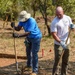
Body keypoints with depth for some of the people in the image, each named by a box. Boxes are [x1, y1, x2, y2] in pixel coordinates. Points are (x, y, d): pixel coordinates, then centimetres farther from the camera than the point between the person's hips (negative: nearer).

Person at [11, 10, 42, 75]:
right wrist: (14, 27, -35)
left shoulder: (31, 21, -34)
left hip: (36, 37, -8)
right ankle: (29, 65, 44)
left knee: (34, 53, -9)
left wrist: (18, 35, -51)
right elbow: (18, 28, -13)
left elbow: (28, 33, -41)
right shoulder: (22, 20, -11)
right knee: (28, 52, 21)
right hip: (29, 37, 8)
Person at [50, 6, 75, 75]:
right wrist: (60, 42, -27)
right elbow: (54, 34, -19)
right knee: (57, 59, -3)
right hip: (58, 44, -5)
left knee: (65, 60, 13)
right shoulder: (54, 22, -16)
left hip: (67, 43, 5)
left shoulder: (68, 18, 0)